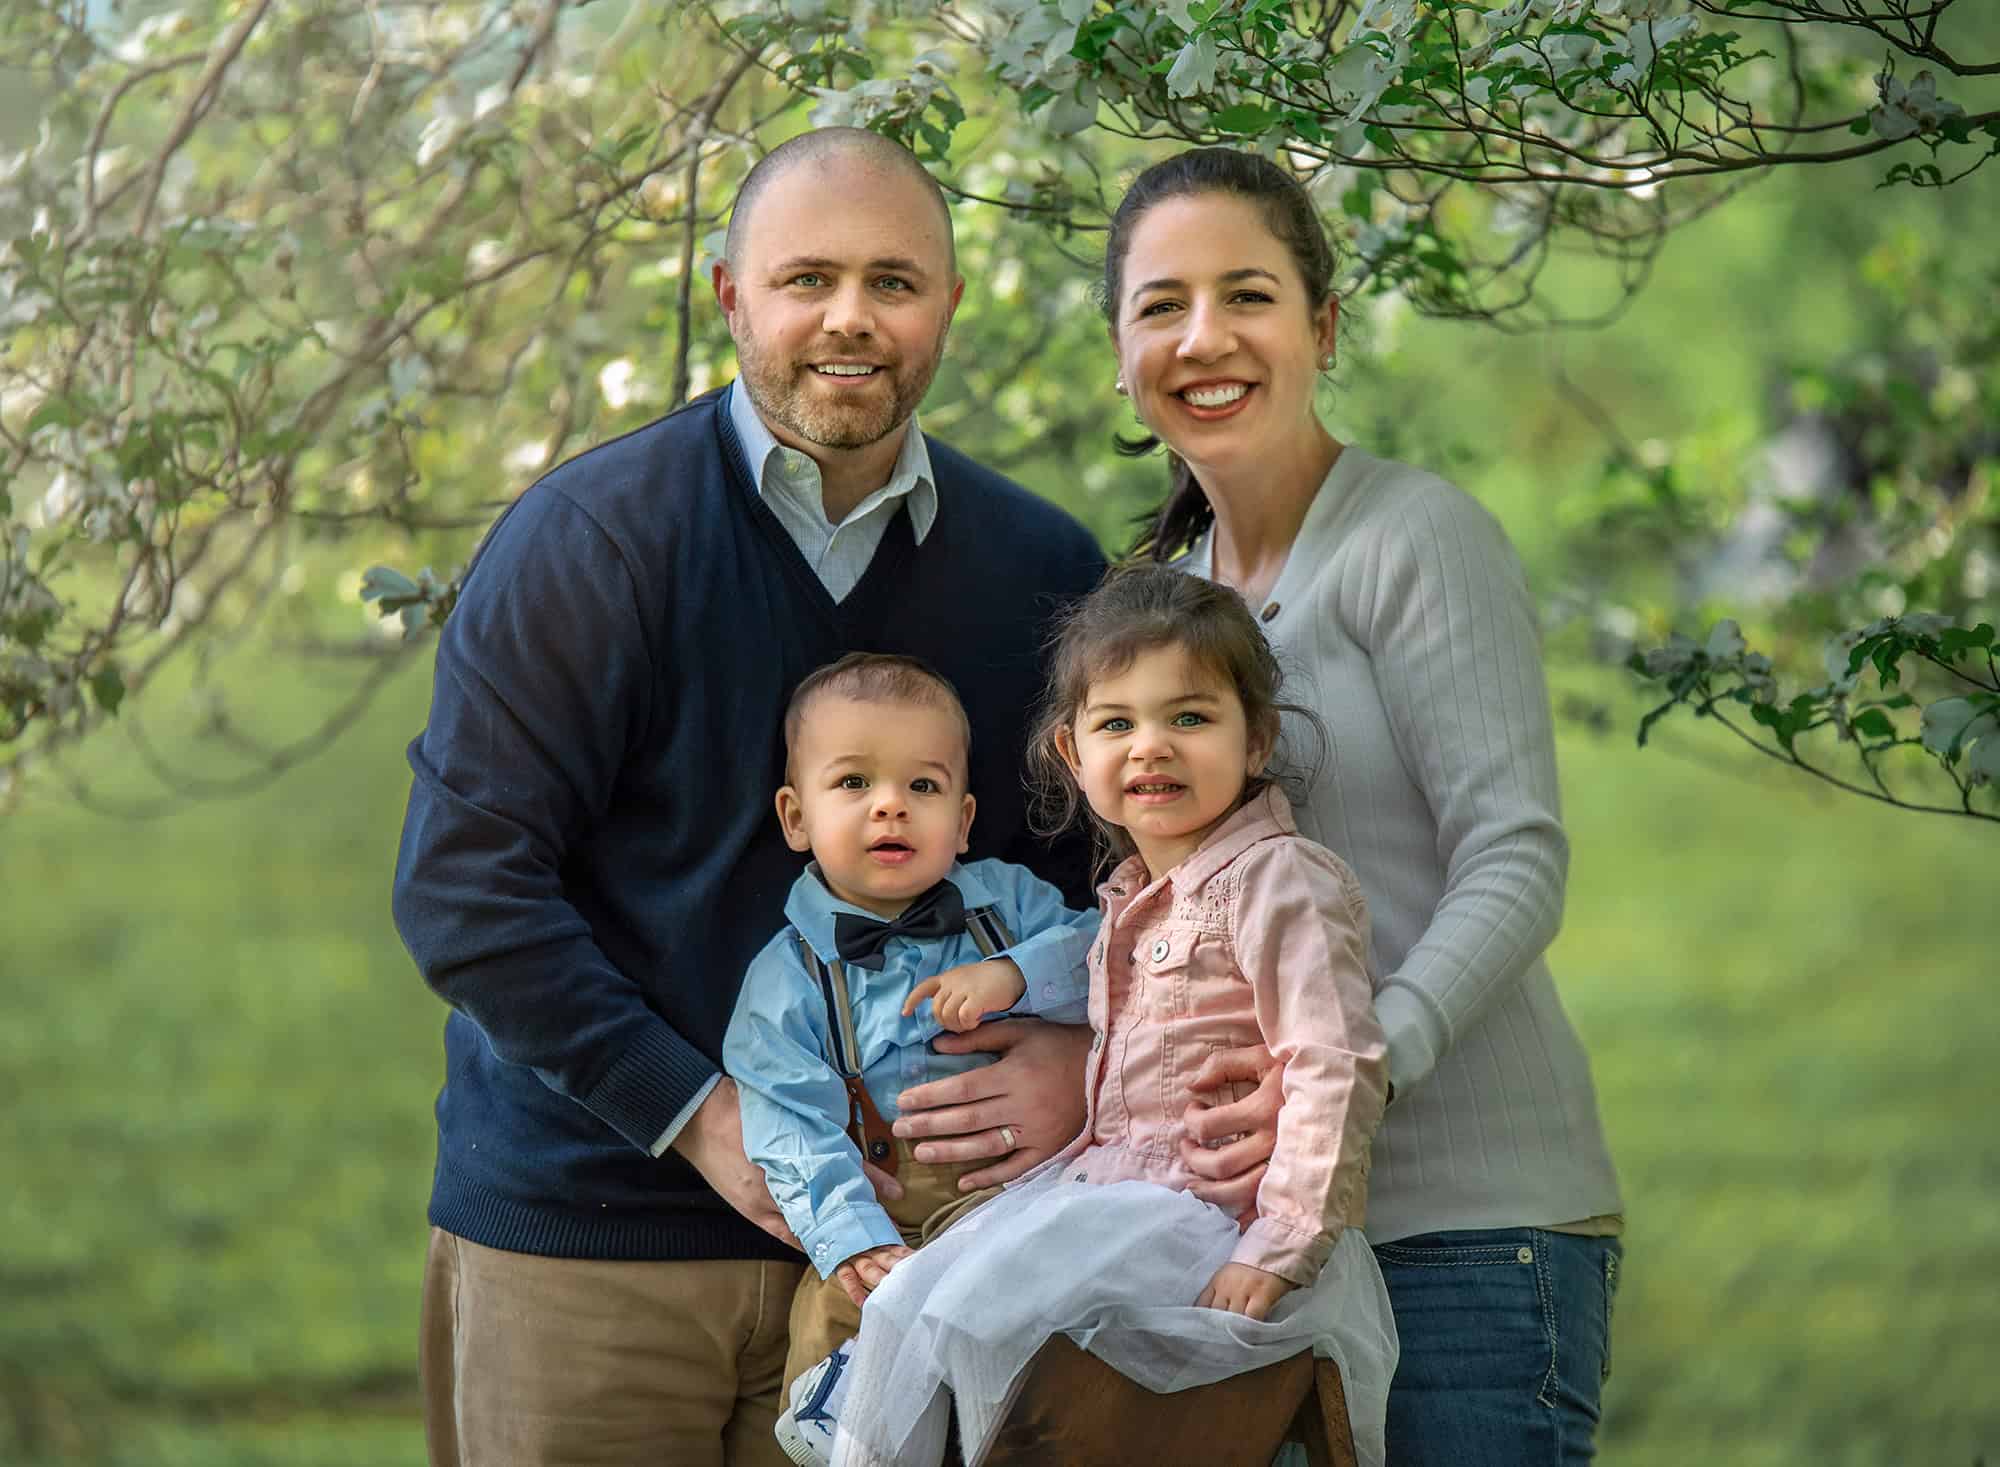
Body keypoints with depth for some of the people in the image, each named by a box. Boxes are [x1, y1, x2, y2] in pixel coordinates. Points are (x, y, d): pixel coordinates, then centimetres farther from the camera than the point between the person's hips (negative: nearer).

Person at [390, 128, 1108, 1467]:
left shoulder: (1042, 568, 6)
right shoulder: (590, 539, -5)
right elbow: (463, 883, -10)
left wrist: (1081, 1057, -10)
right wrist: (700, 1117, -15)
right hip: (581, 1234, -2)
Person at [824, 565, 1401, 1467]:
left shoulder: (1281, 881, -11)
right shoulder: (1132, 899, 17)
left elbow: (1337, 1070, -19)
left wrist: (1280, 1250, -22)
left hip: (1213, 1215, -9)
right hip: (1107, 1186, 9)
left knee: (976, 1315, -21)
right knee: (904, 1304, -5)